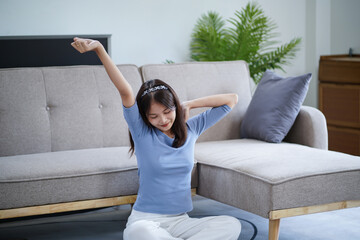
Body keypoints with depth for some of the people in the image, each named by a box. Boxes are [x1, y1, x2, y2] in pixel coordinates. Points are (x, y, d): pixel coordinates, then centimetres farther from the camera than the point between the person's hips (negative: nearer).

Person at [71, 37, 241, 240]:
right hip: (146, 219, -3)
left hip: (180, 221, 3)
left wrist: (189, 105, 5)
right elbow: (125, 92, -18)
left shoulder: (190, 129, 7)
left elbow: (231, 99, 10)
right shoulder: (141, 132, -2)